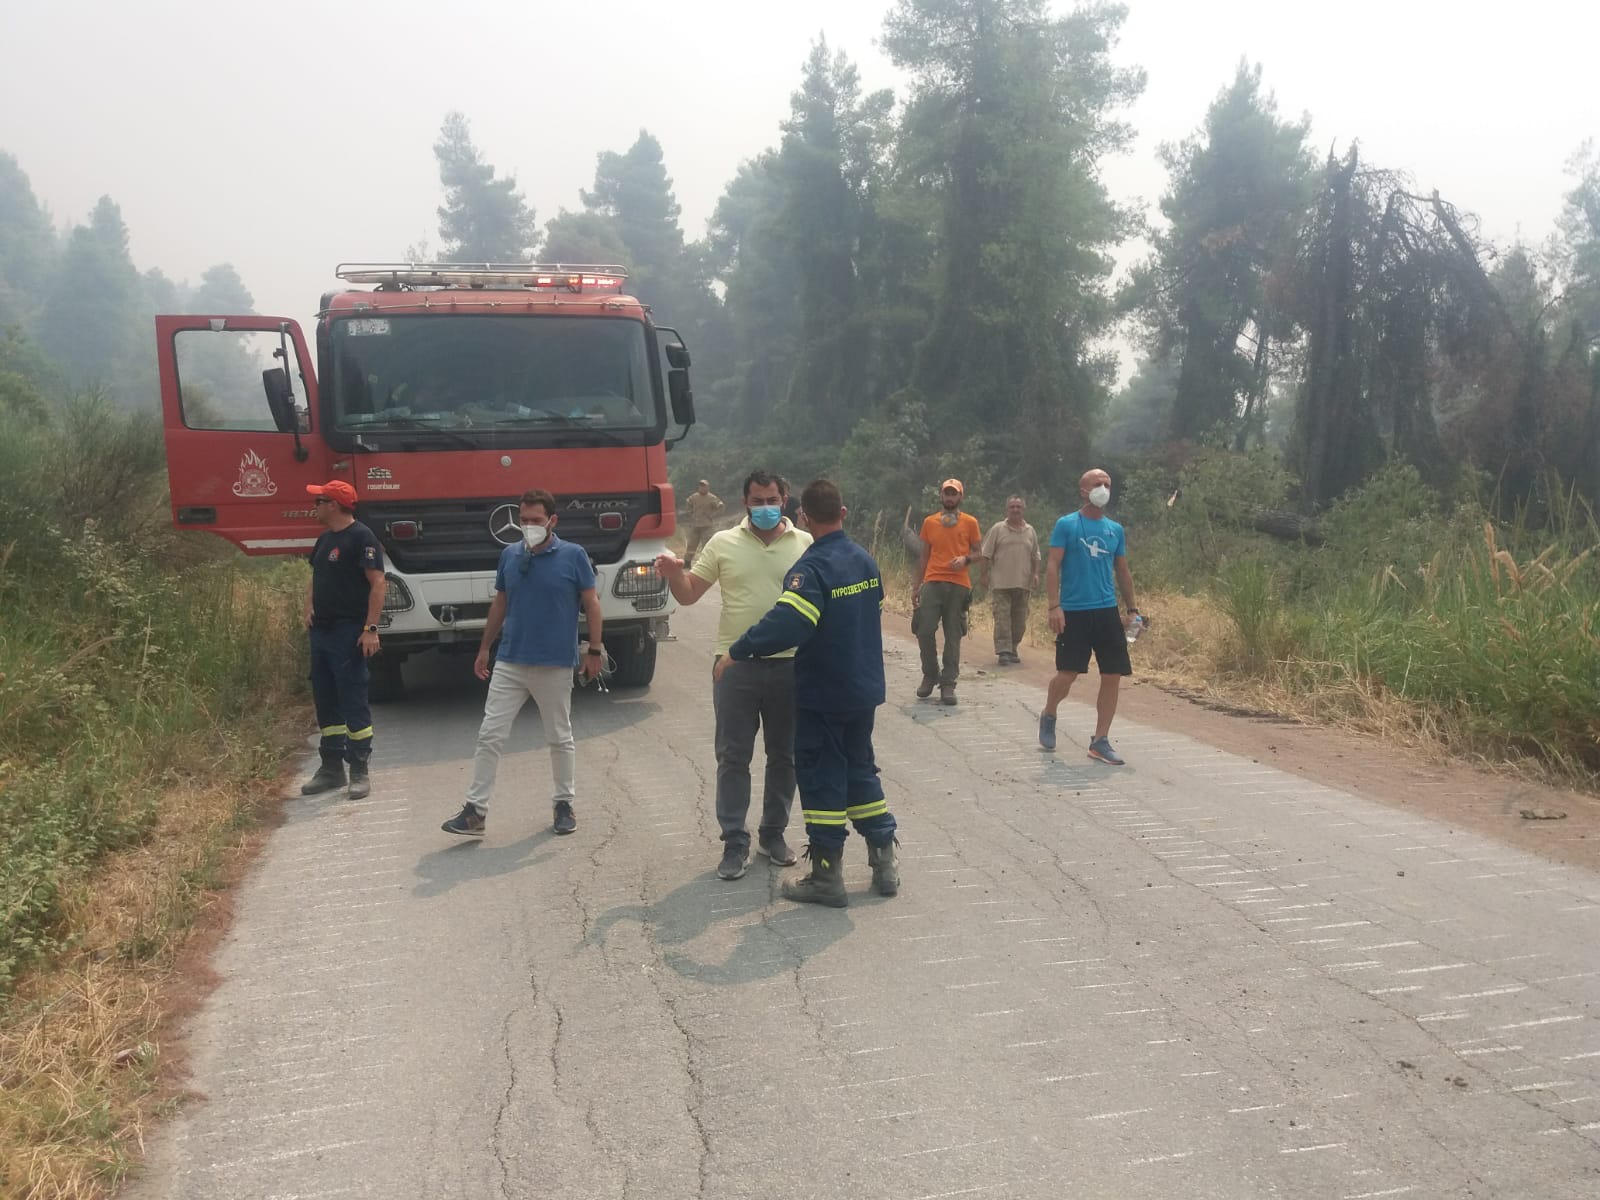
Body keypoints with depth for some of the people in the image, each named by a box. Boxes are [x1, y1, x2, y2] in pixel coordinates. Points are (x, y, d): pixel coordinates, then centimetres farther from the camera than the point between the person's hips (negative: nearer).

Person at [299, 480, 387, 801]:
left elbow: (378, 583, -17)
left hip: (348, 634, -9)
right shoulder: (325, 538, 15)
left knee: (353, 702, -4)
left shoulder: (361, 537, -11)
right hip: (321, 632, 9)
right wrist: (309, 608, 9)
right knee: (325, 701, 13)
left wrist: (371, 629, -23)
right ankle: (331, 768, 22)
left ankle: (360, 771, 3)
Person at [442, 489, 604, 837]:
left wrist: (594, 650, -6)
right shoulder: (509, 555, 5)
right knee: (489, 736, 0)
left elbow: (591, 603, -2)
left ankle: (565, 804, 25)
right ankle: (475, 811, 6)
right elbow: (500, 604, 14)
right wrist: (484, 648, 15)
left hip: (555, 665, -3)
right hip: (509, 662, 3)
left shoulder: (573, 556, -6)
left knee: (560, 738, 10)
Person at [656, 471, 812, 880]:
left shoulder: (805, 543, 3)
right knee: (733, 757, 3)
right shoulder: (723, 543, 3)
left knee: (784, 755, 11)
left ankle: (773, 833, 27)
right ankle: (735, 842, 12)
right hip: (736, 665, -1)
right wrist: (673, 574, -17)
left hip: (789, 664, 1)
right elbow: (689, 594, 5)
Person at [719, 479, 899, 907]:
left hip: (822, 695, -7)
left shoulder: (812, 568, -21)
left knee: (822, 780, 3)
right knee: (861, 769, 19)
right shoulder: (866, 561, 4)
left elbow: (785, 625, -34)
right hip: (865, 690, 7)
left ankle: (827, 877, 10)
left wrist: (736, 653, -23)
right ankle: (884, 862, 23)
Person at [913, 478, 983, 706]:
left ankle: (948, 684, 5)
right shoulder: (929, 522, 12)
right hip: (932, 583, 1)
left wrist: (965, 559, -13)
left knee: (953, 636, 0)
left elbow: (978, 552, 10)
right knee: (924, 631, -8)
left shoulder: (970, 522, 7)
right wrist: (917, 587, 13)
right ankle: (930, 675, 13)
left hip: (959, 585, -1)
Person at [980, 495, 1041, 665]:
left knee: (1019, 620, 6)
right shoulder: (997, 529, 2)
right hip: (1001, 583, -4)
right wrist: (985, 575, -3)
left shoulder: (1030, 531, 13)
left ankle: (1012, 649, 17)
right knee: (1002, 617, -9)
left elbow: (1035, 556, 18)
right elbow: (986, 555, 2)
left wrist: (1036, 573, 6)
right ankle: (1003, 651, -9)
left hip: (1023, 583, 4)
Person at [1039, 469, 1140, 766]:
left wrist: (1132, 609, 12)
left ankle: (1100, 741, 10)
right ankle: (1048, 715, 28)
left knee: (1113, 676, 0)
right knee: (1067, 674, -3)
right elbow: (1053, 567, -6)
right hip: (1074, 612, -4)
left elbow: (1123, 572, 17)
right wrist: (1054, 607, -15)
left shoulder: (1115, 530, 11)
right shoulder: (1066, 525, -3)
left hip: (1107, 612, 4)